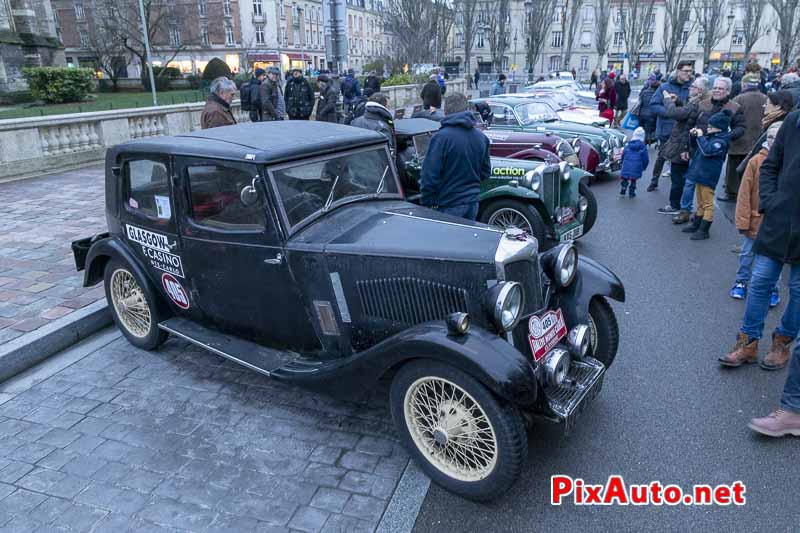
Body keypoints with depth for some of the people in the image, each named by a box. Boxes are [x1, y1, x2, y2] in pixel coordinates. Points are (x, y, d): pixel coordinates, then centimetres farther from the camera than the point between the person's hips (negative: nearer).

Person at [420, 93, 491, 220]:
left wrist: (427, 205, -8)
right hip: (473, 202, 6)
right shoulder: (481, 137, 5)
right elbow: (486, 172, 14)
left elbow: (430, 176, -17)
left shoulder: (441, 137, -16)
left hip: (450, 206, -6)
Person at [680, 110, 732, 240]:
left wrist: (700, 136, -20)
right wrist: (694, 135, 4)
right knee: (700, 202, 19)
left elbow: (707, 150, -31)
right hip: (700, 173, 9)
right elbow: (696, 145, 23)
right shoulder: (710, 136, 10)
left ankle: (703, 230, 4)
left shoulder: (721, 141, -16)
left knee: (707, 203, -1)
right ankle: (696, 225, 30)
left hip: (708, 176, -9)